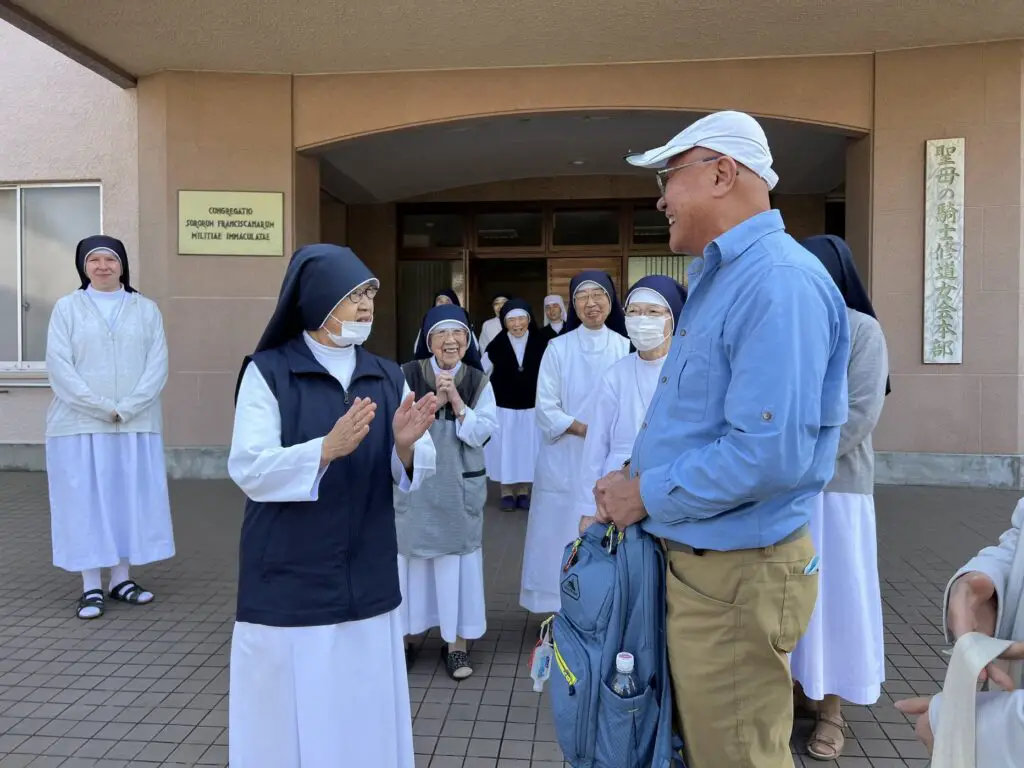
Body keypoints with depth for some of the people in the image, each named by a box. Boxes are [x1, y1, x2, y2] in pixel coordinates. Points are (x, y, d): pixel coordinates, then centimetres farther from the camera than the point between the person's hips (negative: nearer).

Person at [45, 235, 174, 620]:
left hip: (137, 423, 1)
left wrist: (126, 408, -13)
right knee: (85, 501, 1)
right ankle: (91, 586, 9)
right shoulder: (67, 307, 4)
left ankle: (122, 578, 16)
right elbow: (59, 365, -5)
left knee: (131, 498, 5)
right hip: (81, 424, -1)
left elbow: (158, 364, -1)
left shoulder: (146, 309, 7)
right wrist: (102, 407, -14)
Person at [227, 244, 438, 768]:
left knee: (366, 719, 13)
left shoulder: (388, 378, 5)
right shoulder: (268, 372, -7)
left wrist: (405, 445, -21)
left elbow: (415, 475, 1)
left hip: (368, 584, 4)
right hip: (290, 586, -3)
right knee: (290, 722, 8)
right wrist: (326, 448, -30)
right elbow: (249, 471, -16)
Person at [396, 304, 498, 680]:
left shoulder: (478, 380, 1)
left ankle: (456, 641, 18)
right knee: (410, 557, 8)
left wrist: (457, 404, -16)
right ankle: (403, 636, 24)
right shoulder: (407, 375, -4)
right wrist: (433, 402, -19)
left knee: (457, 558, 5)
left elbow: (485, 432, -5)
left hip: (460, 485, 1)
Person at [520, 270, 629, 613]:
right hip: (565, 460, -1)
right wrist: (588, 430, -16)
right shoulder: (558, 348, -2)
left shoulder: (625, 348, 1)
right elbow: (546, 410, -5)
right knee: (563, 537, 2)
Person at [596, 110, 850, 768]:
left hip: (737, 577, -10)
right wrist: (636, 476, 7)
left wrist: (646, 495, -17)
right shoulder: (721, 276, 13)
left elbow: (770, 454, -30)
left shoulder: (779, 282, -21)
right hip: (693, 562, 10)